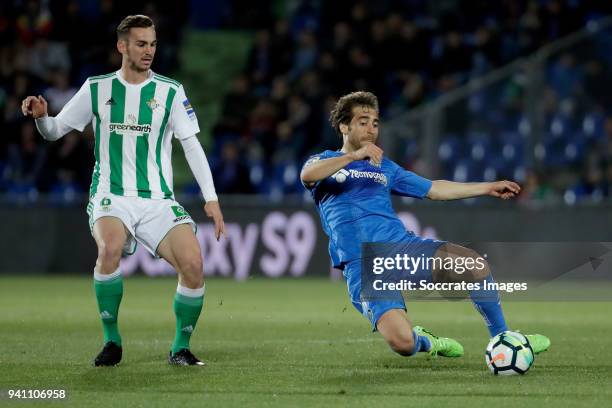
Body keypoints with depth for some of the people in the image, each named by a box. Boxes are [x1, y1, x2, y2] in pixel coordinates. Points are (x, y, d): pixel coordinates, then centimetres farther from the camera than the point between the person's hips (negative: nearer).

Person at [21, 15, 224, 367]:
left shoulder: (170, 92, 4)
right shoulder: (97, 89, 5)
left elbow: (192, 145, 3)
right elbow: (55, 130, 11)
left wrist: (211, 199, -5)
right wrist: (41, 116, -12)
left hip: (158, 201, 1)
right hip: (111, 198, -1)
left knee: (193, 262, -21)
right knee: (110, 247, -33)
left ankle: (181, 348, 2)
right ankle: (112, 342, -16)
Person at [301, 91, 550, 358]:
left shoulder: (384, 168, 28)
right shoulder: (325, 161, 11)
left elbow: (434, 190, 33)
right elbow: (307, 175, -14)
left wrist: (488, 188, 30)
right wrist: (353, 156, -24)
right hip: (362, 264, -5)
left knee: (475, 265, -17)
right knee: (401, 342, -30)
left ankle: (502, 338, 6)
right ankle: (424, 342, 9)